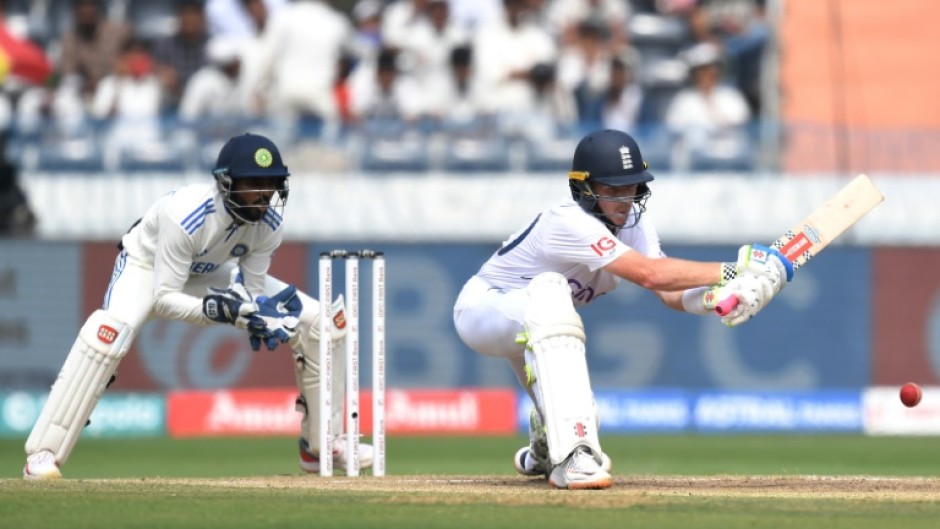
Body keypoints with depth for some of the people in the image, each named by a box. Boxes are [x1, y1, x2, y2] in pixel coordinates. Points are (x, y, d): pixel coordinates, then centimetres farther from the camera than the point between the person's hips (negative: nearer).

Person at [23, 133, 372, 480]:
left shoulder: (270, 221, -22)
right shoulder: (185, 214, -39)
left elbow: (251, 291, -12)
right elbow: (163, 298, -34)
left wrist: (264, 314, -36)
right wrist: (217, 310, -51)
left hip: (209, 275, 6)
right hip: (148, 267, -6)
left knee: (320, 321, -4)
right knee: (111, 328, -39)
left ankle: (322, 445, 15)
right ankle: (42, 455, -34)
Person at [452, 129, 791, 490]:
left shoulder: (632, 224, -8)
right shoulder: (569, 222, -34)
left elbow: (671, 294, -19)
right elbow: (650, 274, -43)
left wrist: (719, 297, -40)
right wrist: (731, 271, -42)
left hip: (534, 323, 9)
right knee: (549, 290, -41)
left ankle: (542, 453, 41)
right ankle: (571, 458, -48)